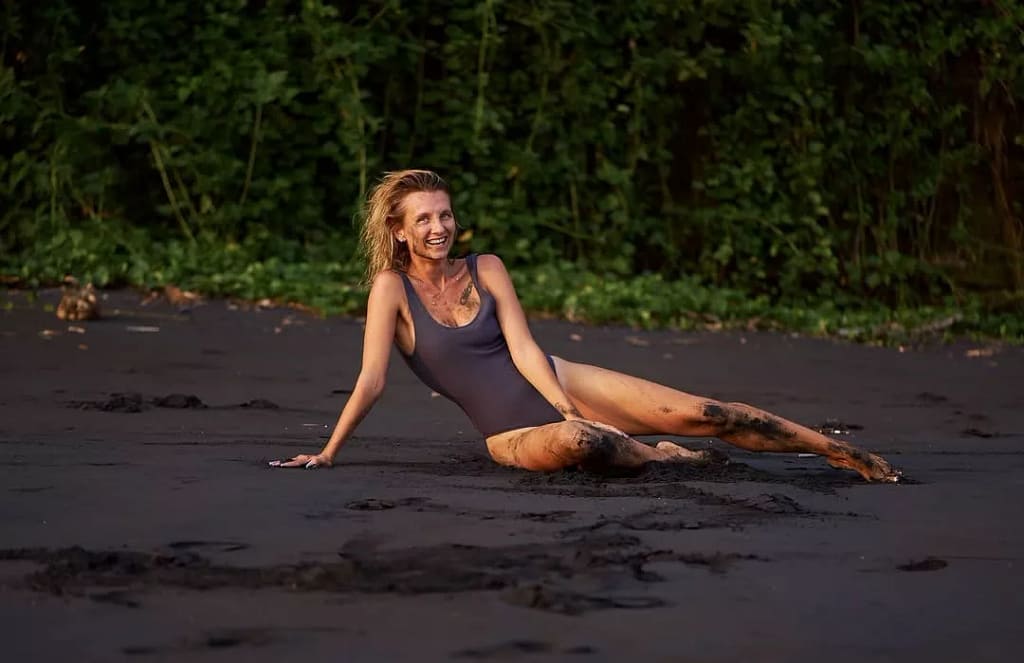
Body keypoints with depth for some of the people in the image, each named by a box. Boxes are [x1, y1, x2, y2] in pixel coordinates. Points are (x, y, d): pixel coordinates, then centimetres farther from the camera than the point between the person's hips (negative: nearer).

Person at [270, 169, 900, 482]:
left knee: (700, 413, -10)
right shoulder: (393, 286, -8)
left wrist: (573, 411, -18)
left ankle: (841, 451, -1)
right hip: (510, 434, -3)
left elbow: (524, 349, -5)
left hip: (563, 384, 3)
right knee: (569, 444, -41)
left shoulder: (486, 270, 2)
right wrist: (328, 453, -17)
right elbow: (372, 380, -11)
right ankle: (656, 457, -9)